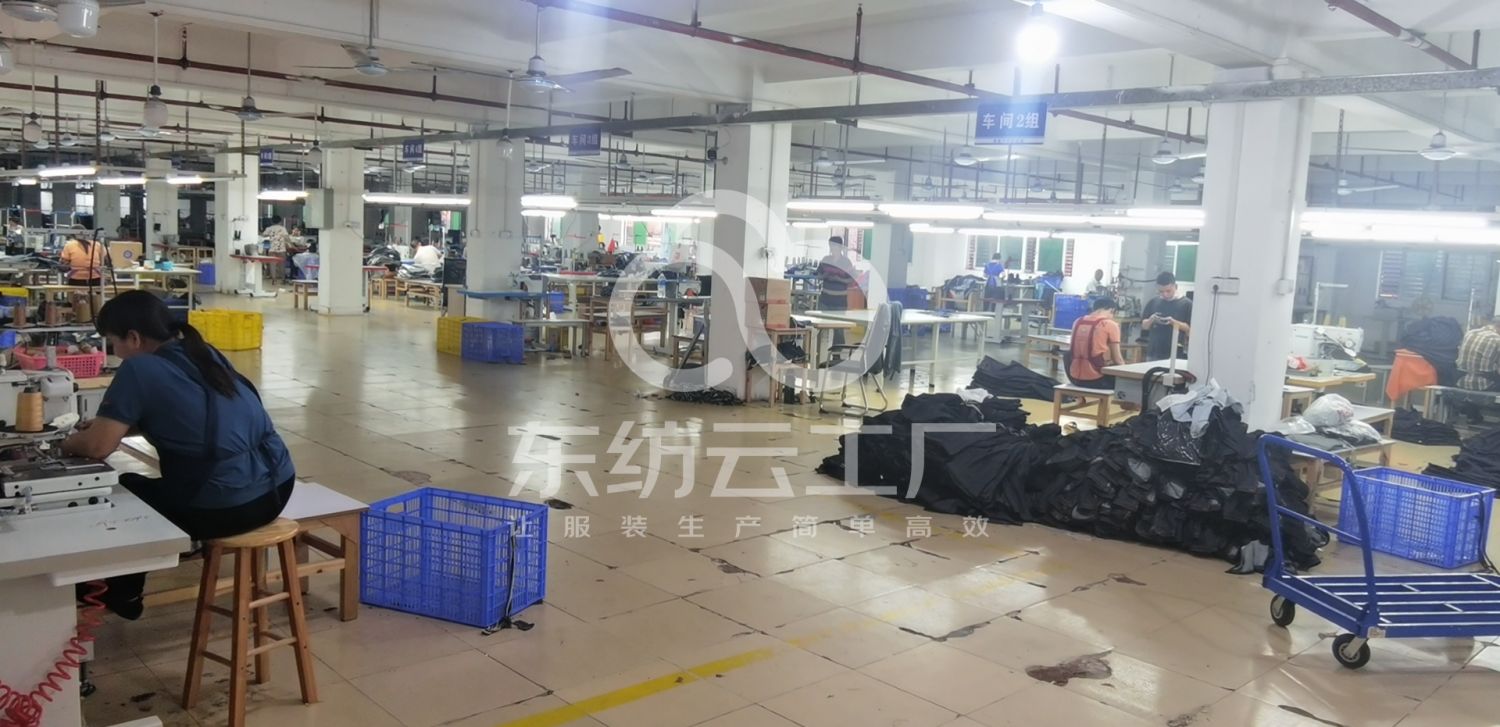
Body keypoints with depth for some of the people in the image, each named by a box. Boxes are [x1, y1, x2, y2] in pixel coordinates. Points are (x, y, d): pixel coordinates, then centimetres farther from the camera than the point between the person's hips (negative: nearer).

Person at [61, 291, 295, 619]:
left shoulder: (139, 369, -10)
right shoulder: (206, 353, 13)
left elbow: (97, 447, -10)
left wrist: (68, 444, 12)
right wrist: (109, 422, 26)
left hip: (226, 506, -7)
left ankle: (122, 596, 40)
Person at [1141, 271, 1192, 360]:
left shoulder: (1186, 304, -1)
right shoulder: (1153, 302, 10)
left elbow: (1191, 329, -5)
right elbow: (1143, 326, 13)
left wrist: (1173, 322, -18)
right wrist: (1151, 320, -8)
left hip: (1175, 355, -4)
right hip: (1153, 354, 4)